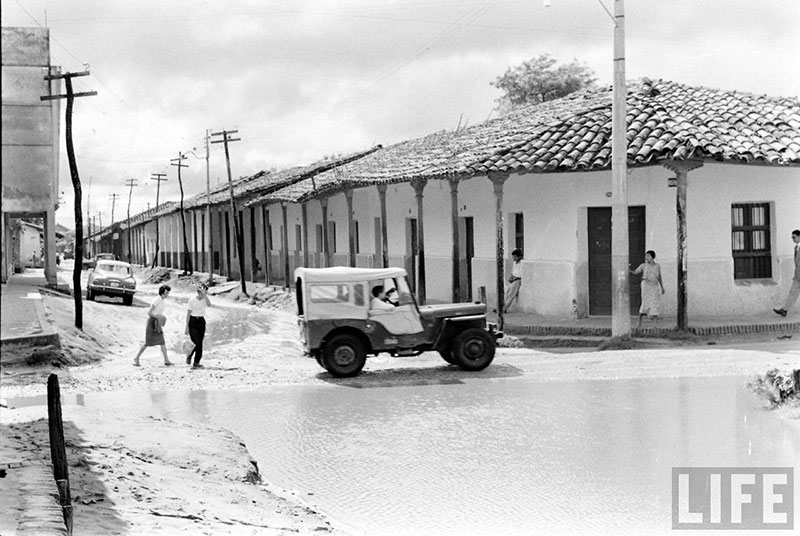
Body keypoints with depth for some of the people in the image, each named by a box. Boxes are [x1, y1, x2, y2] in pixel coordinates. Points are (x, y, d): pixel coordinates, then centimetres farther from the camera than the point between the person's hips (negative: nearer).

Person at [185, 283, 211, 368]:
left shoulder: (205, 300, 2)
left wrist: (204, 294, -25)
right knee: (197, 343, -14)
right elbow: (188, 313, -3)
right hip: (193, 322, -4)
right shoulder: (192, 300, -5)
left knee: (200, 344, 1)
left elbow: (209, 305, -21)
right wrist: (187, 327, -6)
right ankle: (189, 355, 14)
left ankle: (196, 363, 9)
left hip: (201, 322, 4)